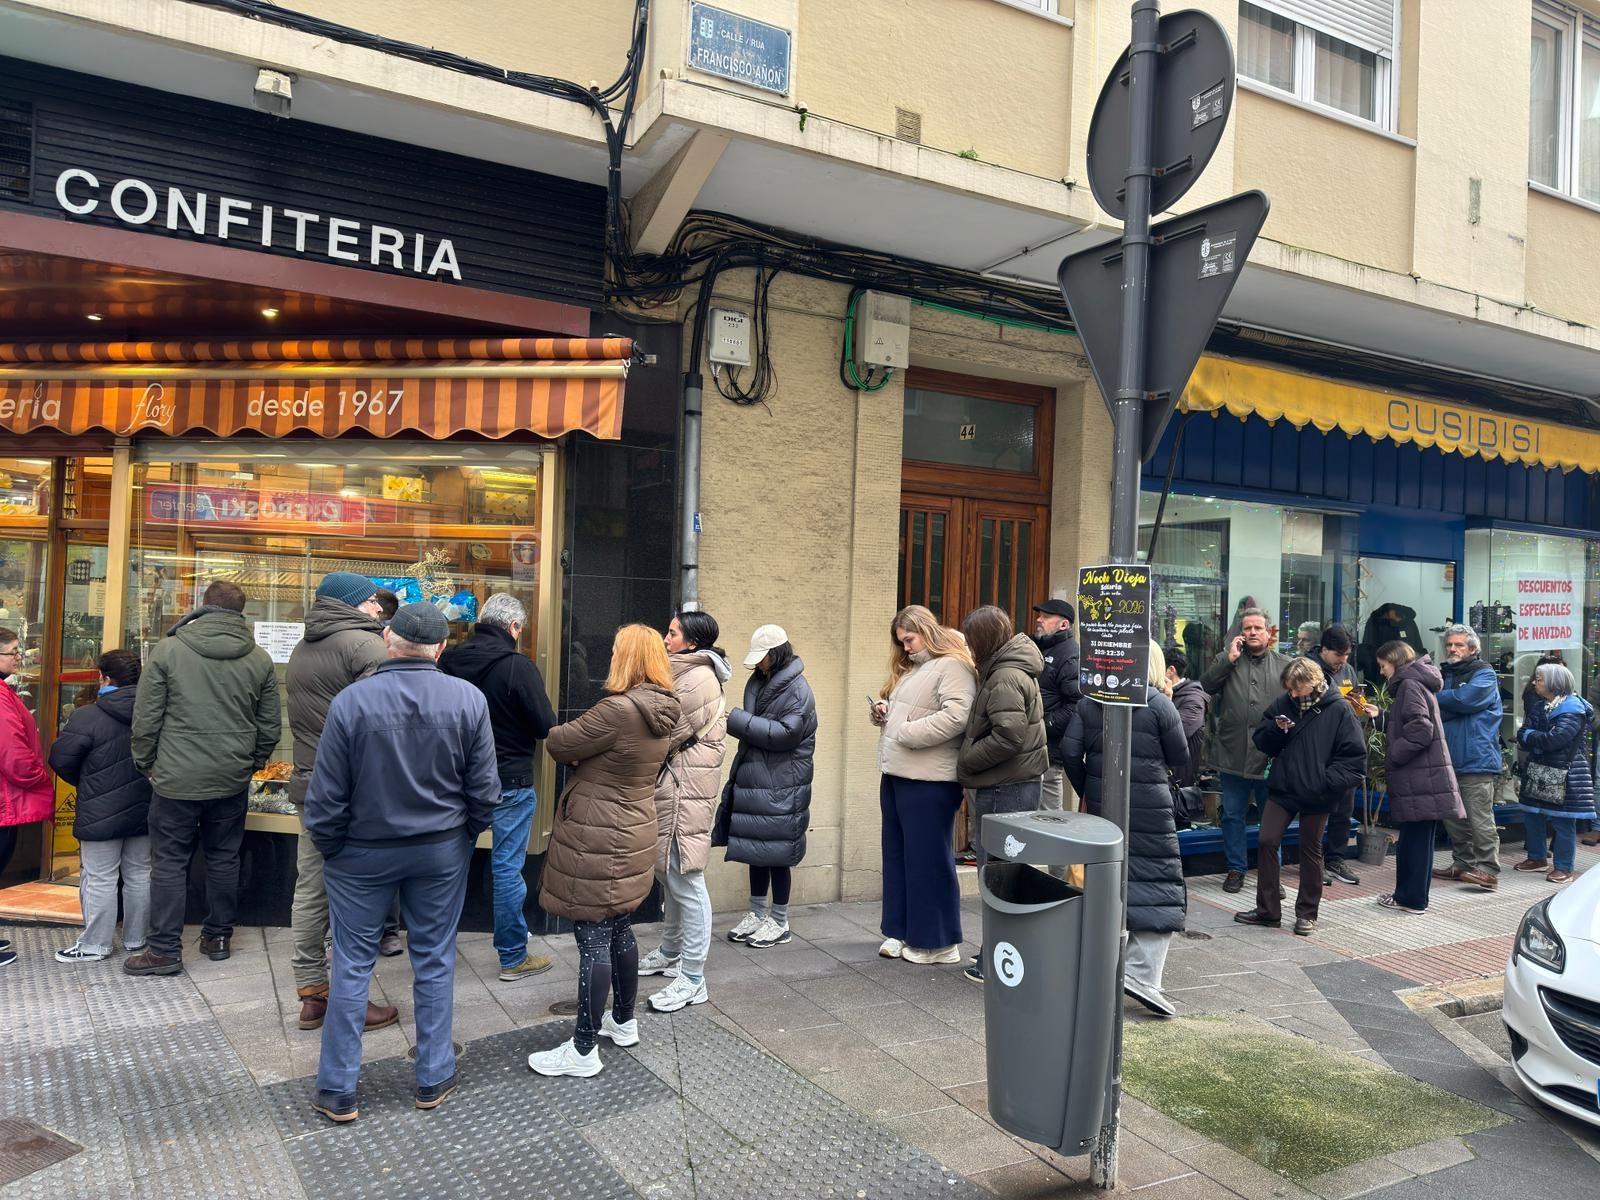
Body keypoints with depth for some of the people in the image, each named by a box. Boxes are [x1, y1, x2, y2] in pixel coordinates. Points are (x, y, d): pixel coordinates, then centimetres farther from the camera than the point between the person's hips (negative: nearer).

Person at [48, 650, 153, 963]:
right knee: (139, 874, 14)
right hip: (144, 809, 5)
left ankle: (95, 945, 13)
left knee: (100, 879, 5)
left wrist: (85, 783, 7)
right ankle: (136, 939, 25)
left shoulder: (88, 716, -16)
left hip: (102, 813, -5)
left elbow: (61, 759, -11)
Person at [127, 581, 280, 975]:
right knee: (224, 858, 14)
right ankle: (218, 937, 24)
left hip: (176, 779, -2)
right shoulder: (259, 659, 0)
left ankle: (165, 950, 12)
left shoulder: (168, 650, -7)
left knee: (169, 862, 7)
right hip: (232, 780, 3)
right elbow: (270, 725, 4)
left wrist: (146, 763, 9)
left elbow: (145, 717, -5)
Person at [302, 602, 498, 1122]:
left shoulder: (351, 701, -17)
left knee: (352, 963, 12)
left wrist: (328, 845, 6)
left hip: (363, 852, -1)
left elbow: (327, 795, -11)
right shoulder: (469, 699, -13)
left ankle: (337, 1090, 21)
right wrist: (466, 832, 10)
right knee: (435, 961, 14)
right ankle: (434, 1079, 24)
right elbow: (484, 787, -8)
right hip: (442, 850, 1)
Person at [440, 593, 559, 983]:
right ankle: (513, 957, 13)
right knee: (507, 867, 3)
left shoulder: (449, 660, 0)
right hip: (510, 782, -6)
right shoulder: (518, 666, -18)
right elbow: (546, 726, -15)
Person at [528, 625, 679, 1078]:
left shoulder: (619, 710, -24)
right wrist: (588, 746, 6)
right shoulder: (663, 713, 3)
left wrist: (558, 733, 8)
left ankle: (583, 1050, 10)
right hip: (634, 833, 9)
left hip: (599, 840, -9)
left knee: (593, 938, 0)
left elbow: (559, 744, -13)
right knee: (618, 930, 21)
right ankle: (624, 1022, 36)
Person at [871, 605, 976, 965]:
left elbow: (957, 716, -24)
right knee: (897, 855, 14)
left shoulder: (953, 666, -11)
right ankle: (901, 931, 24)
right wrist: (881, 711, 6)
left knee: (926, 858, -1)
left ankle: (936, 941, 10)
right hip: (895, 775, 9)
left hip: (928, 781, -9)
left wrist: (908, 732, -20)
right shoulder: (909, 668, 18)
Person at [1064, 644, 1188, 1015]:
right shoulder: (1160, 704, -8)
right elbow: (1181, 759, -1)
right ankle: (1142, 973, -9)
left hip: (1101, 802, 5)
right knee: (1159, 885, 1)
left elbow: (1069, 751, -1)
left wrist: (1086, 789, 11)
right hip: (1149, 806, -5)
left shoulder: (1090, 702, 4)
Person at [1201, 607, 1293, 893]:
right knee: (1233, 815, 9)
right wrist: (1230, 659, -11)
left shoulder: (1285, 665, 5)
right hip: (1233, 754, 1)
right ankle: (1236, 869, 22)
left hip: (1270, 758, 0)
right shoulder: (1226, 659, 7)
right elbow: (1205, 686, -8)